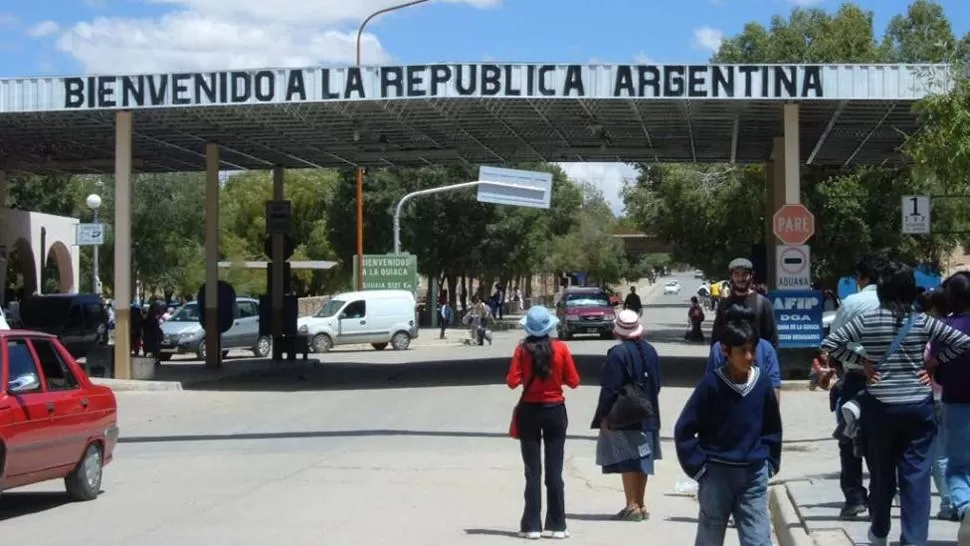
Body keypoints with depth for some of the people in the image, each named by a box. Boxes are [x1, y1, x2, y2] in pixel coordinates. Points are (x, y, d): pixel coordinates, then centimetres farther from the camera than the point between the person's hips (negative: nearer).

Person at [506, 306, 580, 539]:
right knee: (554, 470, 7)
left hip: (529, 411, -1)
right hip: (555, 410, 1)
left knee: (533, 471, 5)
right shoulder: (560, 348, -8)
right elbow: (573, 381, -5)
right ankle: (556, 525, 8)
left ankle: (532, 525, 4)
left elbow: (512, 382, -12)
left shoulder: (522, 350, -9)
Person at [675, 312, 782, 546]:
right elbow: (684, 429, -6)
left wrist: (770, 463, 7)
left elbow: (773, 428, 13)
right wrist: (698, 467, -9)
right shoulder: (712, 383, -12)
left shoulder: (763, 382, -2)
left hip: (754, 475, 2)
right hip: (717, 474, -2)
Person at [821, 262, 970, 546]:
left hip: (880, 407, 0)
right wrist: (933, 363, 4)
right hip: (918, 406, 0)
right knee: (916, 476, 1)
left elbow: (829, 343, -7)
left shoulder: (867, 321, -5)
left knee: (882, 473, 14)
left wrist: (862, 360, 0)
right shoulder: (923, 321, -3)